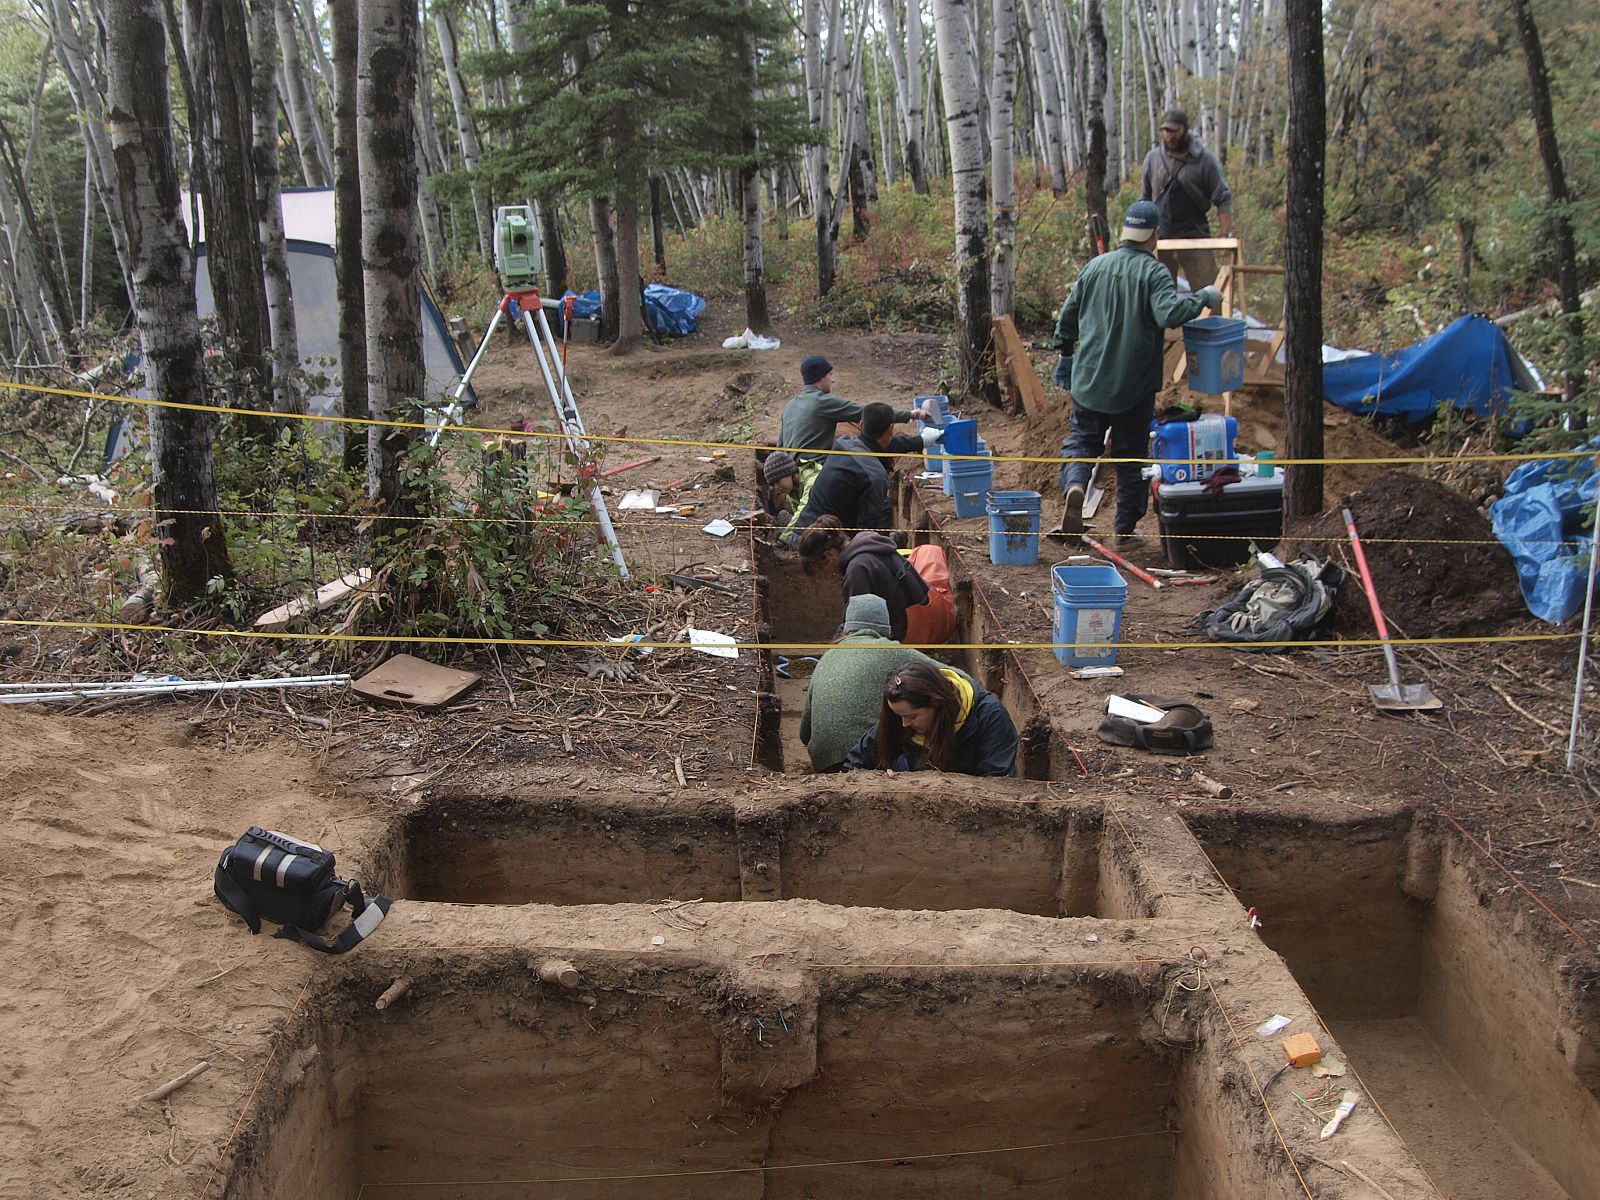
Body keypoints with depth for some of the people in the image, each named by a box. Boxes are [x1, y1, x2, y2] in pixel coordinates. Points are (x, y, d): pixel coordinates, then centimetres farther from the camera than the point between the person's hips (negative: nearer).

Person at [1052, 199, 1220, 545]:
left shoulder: (1096, 266, 5)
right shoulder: (1153, 272, -10)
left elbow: (1068, 314, 12)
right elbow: (1169, 314, -26)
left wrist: (1065, 355, 25)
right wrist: (1203, 298, -11)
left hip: (1089, 381, 3)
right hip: (1134, 386, -3)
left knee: (1082, 440, 13)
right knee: (1131, 455, 10)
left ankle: (1074, 486, -18)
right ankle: (1125, 529, 15)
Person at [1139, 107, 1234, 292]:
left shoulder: (1205, 159, -2)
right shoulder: (1153, 158, 8)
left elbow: (1224, 200, -3)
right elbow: (1145, 199, 16)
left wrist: (1227, 235, -14)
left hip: (1195, 237, -3)